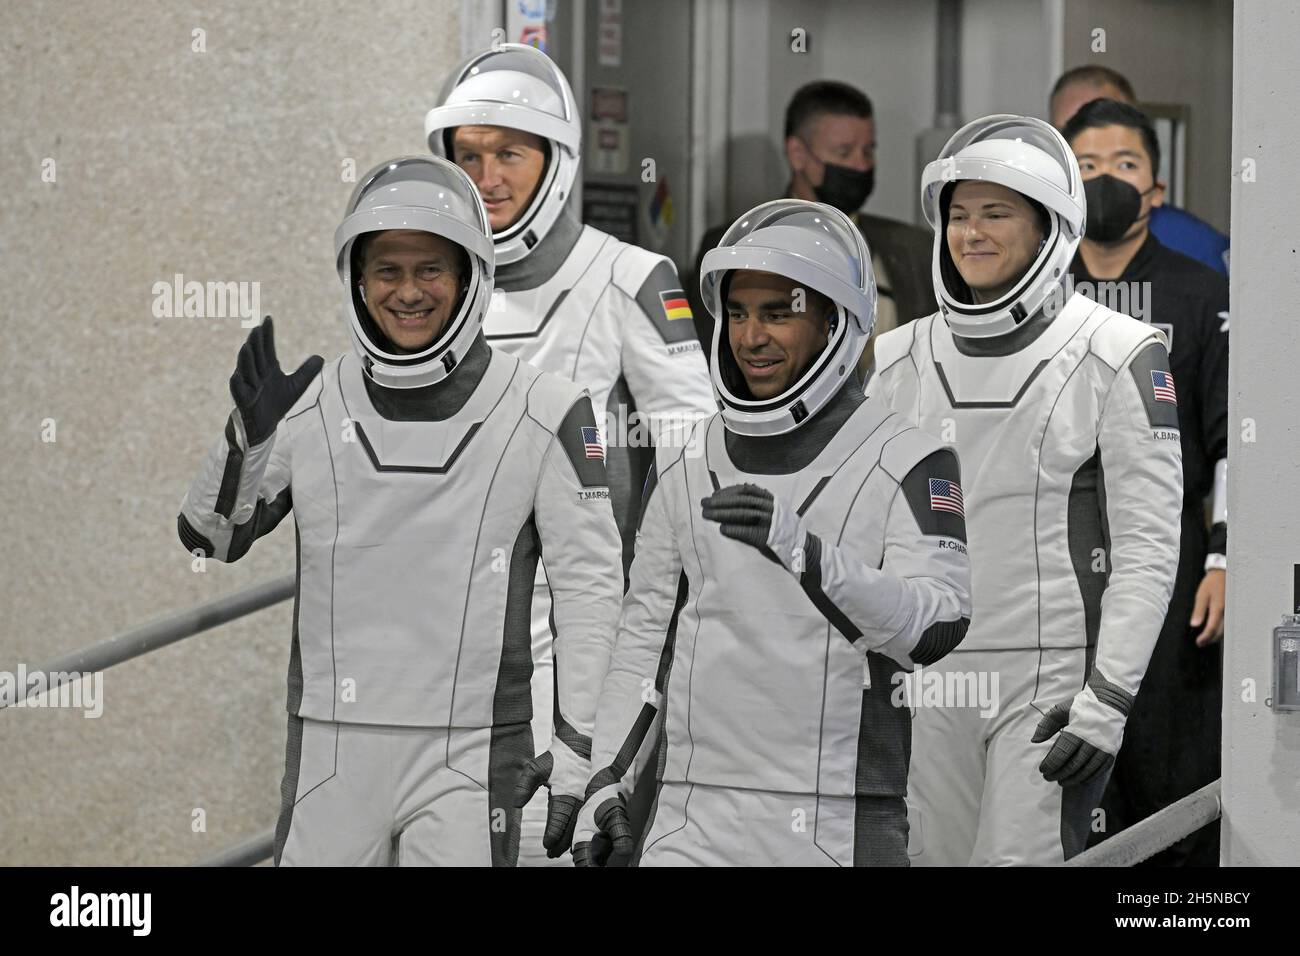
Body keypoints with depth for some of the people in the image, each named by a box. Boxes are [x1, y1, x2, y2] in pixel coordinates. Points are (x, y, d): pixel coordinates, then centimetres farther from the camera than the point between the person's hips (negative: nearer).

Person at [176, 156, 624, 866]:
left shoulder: (544, 415, -1)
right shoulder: (312, 407, 5)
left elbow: (589, 586, -1)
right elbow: (210, 538, 13)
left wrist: (576, 752, -5)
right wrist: (249, 433, -6)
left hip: (469, 754, -2)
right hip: (331, 750, 3)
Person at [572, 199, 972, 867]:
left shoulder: (907, 464, -4)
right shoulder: (685, 468, 11)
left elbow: (934, 628, -18)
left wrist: (801, 549, -32)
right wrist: (606, 782, 9)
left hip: (839, 829, -3)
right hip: (693, 824, 4)